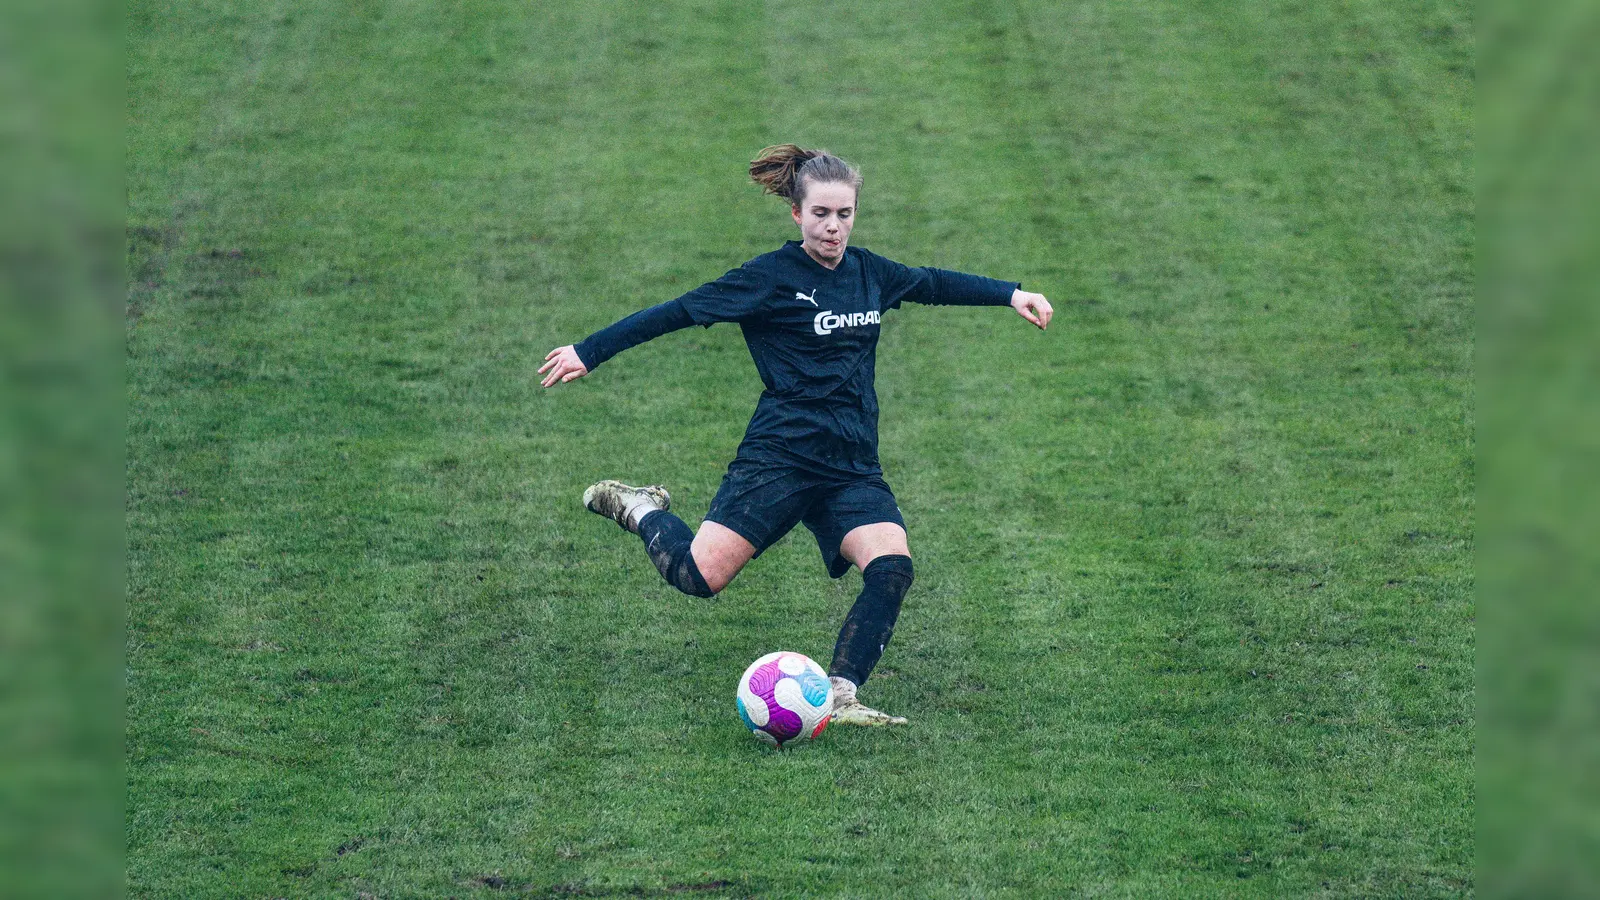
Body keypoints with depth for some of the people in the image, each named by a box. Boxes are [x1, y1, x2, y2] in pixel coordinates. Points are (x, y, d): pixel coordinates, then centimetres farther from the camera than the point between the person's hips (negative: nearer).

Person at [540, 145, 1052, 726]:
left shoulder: (869, 273, 12)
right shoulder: (772, 276, -5)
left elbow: (934, 284, 31)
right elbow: (683, 312, -5)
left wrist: (1011, 294, 33)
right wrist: (589, 353, -5)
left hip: (853, 468, 5)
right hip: (781, 455, -5)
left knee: (892, 568, -20)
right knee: (700, 576, -15)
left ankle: (838, 697, -14)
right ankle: (642, 511, 16)